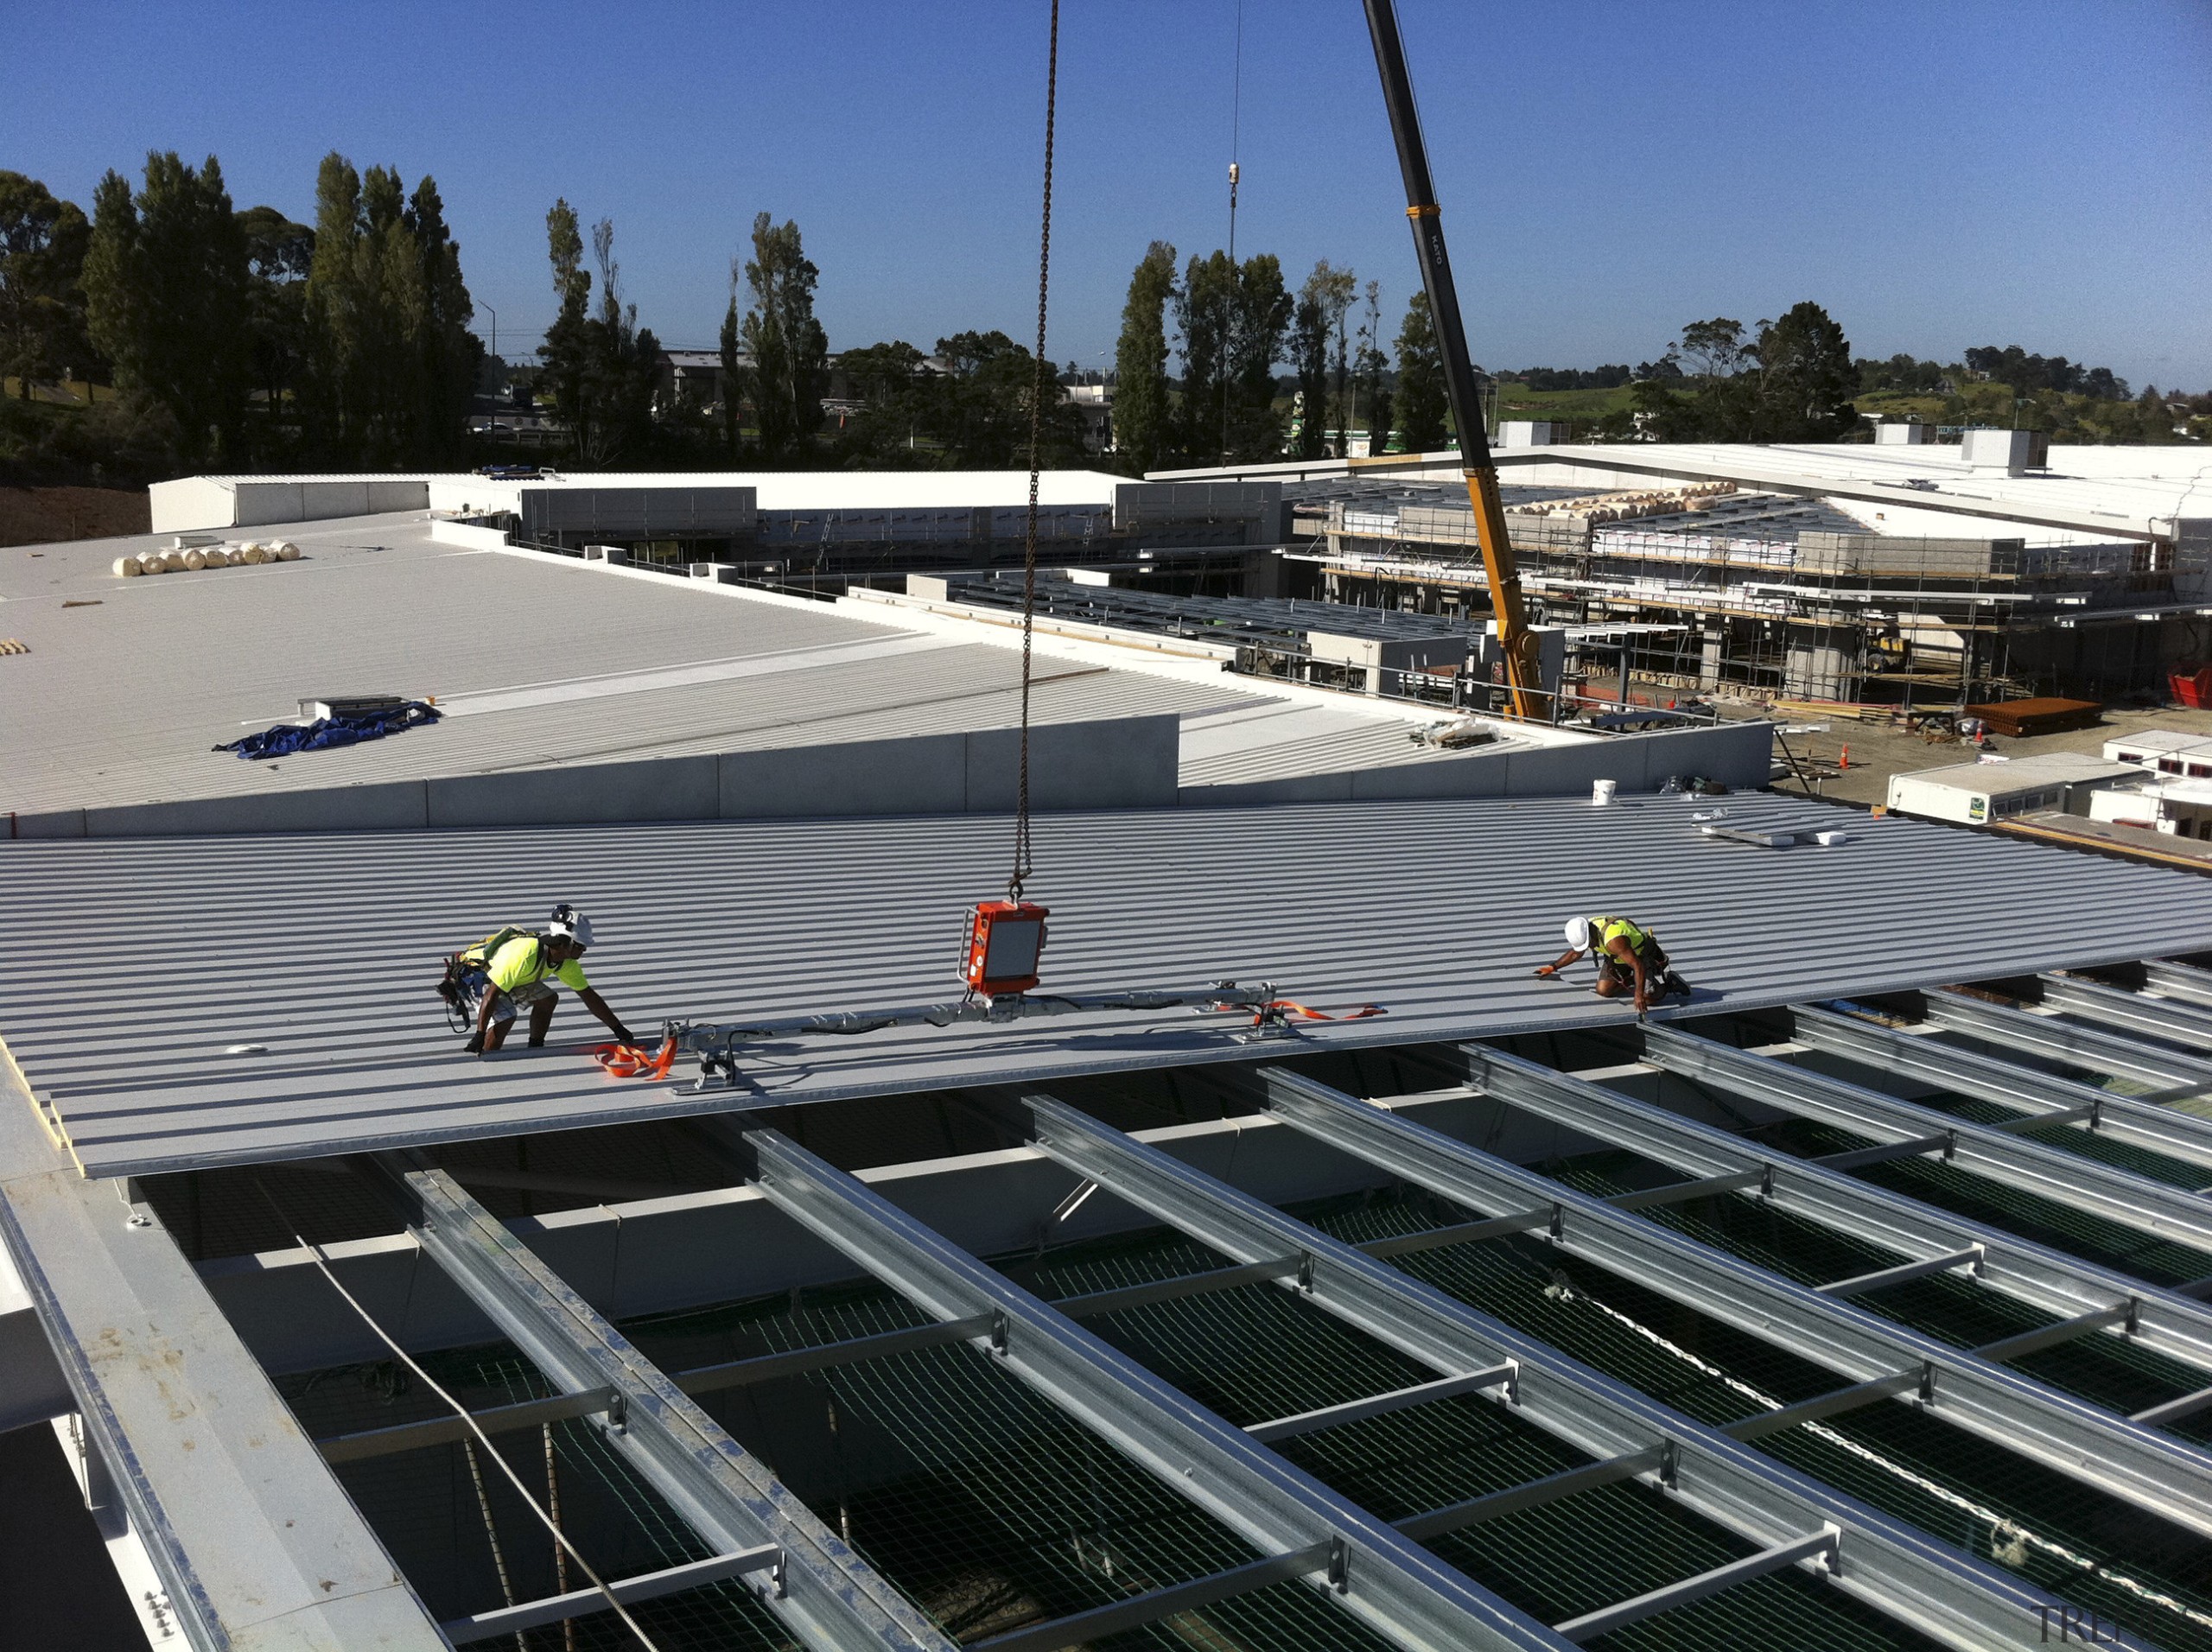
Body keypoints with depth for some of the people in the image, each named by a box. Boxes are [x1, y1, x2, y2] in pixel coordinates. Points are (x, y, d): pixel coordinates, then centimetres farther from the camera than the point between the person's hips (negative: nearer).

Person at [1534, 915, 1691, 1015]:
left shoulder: (1613, 940, -41)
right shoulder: (1584, 931, -15)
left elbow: (1638, 965, -42)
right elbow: (1575, 953, 7)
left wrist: (1639, 995, -46)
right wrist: (1553, 967, 5)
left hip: (1642, 956, -8)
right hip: (1617, 958, 8)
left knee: (1646, 998, -22)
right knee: (1603, 990, -7)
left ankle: (1670, 982, 6)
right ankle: (1632, 980, 16)